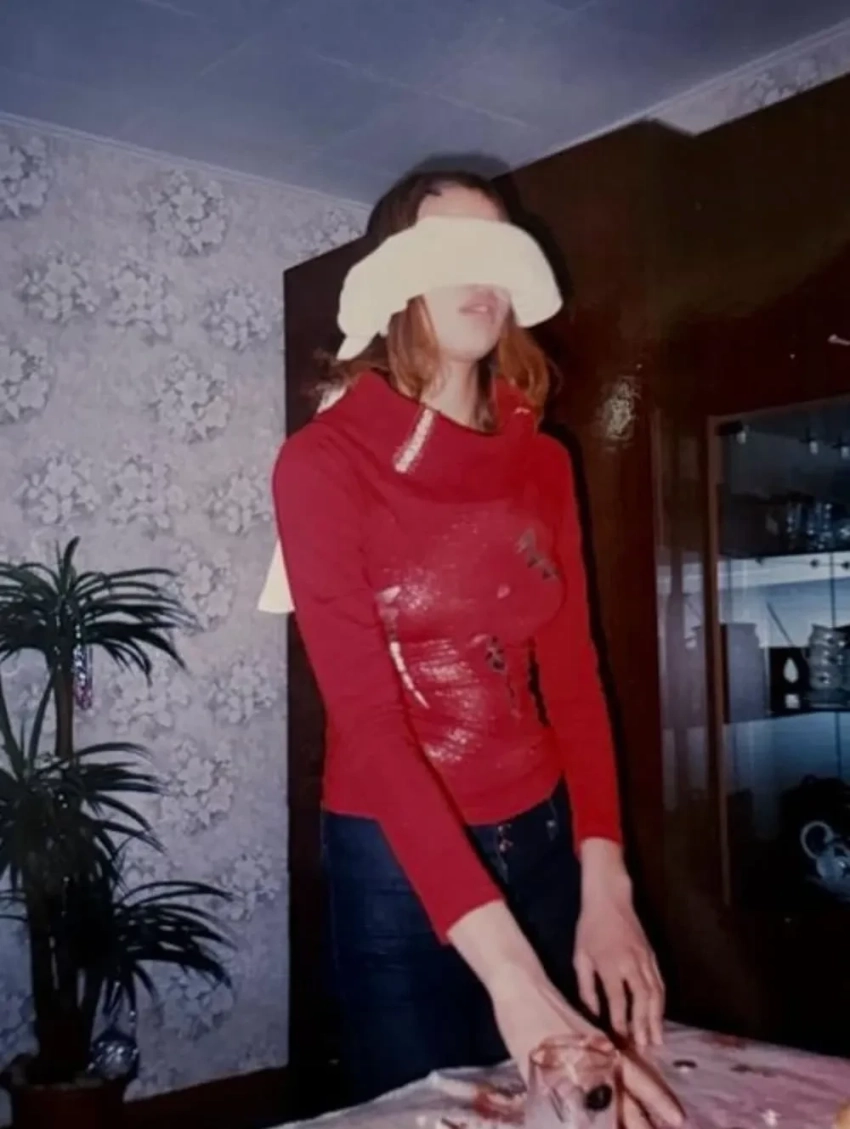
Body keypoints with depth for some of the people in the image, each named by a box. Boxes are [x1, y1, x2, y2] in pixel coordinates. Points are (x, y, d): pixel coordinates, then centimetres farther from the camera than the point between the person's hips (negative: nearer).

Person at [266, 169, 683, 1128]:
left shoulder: (541, 462, 3)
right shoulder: (322, 462, -14)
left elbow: (571, 672, 1)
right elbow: (365, 713, -23)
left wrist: (604, 880, -12)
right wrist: (508, 970, -31)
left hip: (541, 836, 5)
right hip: (398, 859, -5)